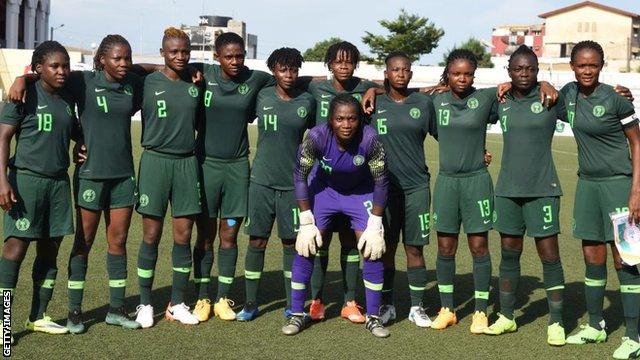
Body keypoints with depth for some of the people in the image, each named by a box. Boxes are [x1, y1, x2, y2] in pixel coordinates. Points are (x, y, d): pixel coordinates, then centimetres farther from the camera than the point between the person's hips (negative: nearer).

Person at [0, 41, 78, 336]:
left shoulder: (67, 99, 11)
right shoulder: (26, 95, -6)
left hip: (59, 182, 6)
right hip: (26, 179, -6)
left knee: (50, 250, 10)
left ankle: (38, 317, 21)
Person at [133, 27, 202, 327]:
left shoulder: (196, 82, 7)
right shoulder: (148, 83, -2)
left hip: (187, 163, 3)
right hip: (155, 160, -3)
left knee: (183, 237, 5)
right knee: (151, 236, 2)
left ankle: (177, 304, 18)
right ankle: (145, 304, 14)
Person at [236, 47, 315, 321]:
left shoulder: (307, 102, 2)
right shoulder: (262, 96, 1)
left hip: (293, 183, 0)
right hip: (262, 181, 0)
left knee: (291, 242, 6)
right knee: (257, 241, 3)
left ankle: (292, 305, 18)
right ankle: (250, 303, 14)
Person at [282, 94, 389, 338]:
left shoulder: (369, 139, -31)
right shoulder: (317, 137, -31)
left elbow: (381, 182, -18)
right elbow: (300, 176, -17)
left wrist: (375, 225, -17)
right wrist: (306, 222, -17)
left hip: (360, 192, 0)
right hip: (324, 189, 0)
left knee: (373, 250, -6)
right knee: (305, 248, -5)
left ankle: (373, 317, 9)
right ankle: (297, 314, 9)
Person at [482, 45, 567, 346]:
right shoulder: (501, 102, 7)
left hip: (542, 189, -3)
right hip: (507, 189, 3)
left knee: (549, 256, -1)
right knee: (509, 253, 11)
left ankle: (556, 323, 10)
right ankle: (506, 317, 23)